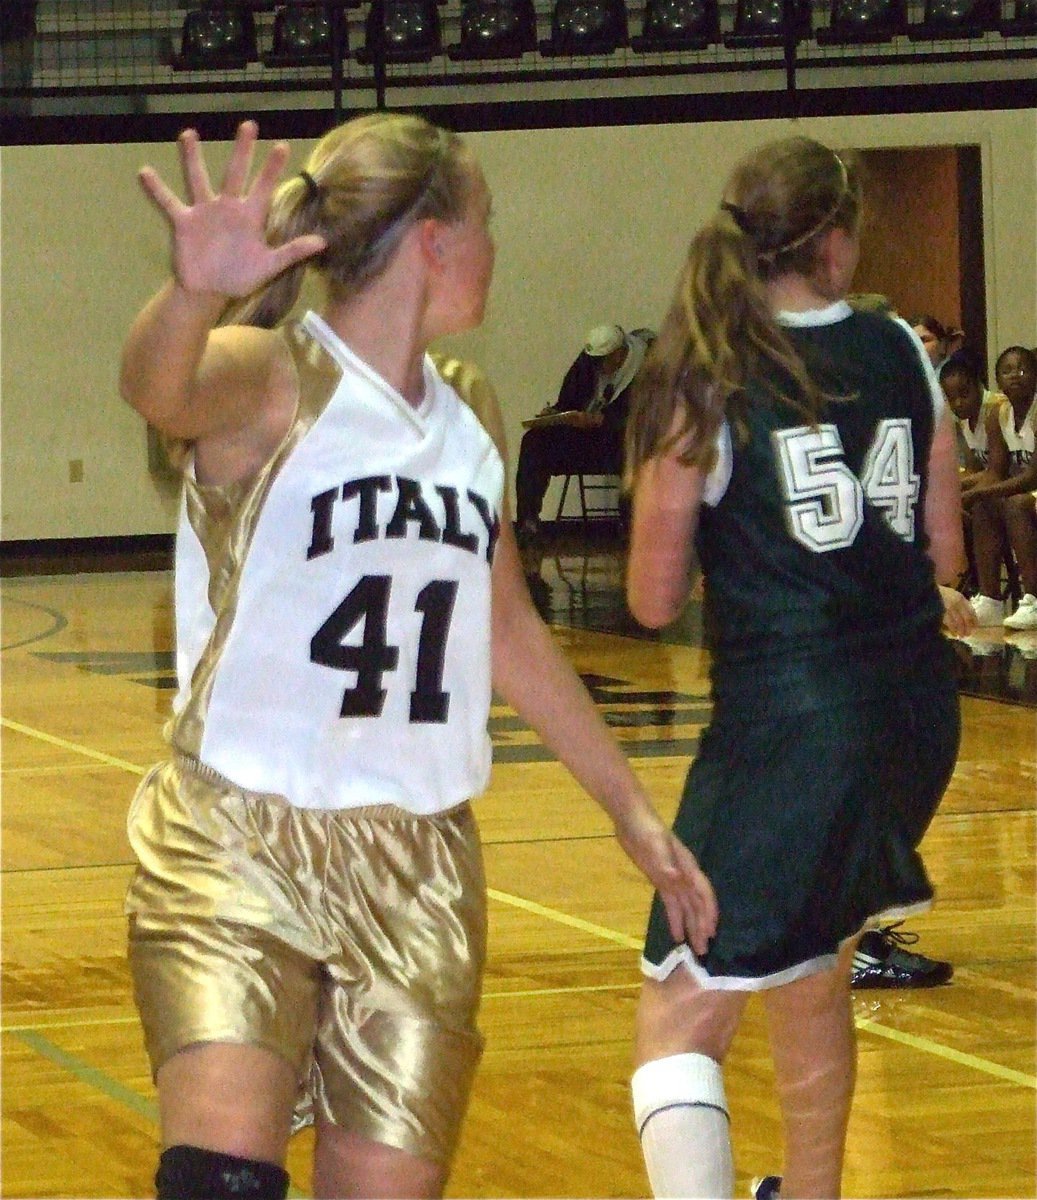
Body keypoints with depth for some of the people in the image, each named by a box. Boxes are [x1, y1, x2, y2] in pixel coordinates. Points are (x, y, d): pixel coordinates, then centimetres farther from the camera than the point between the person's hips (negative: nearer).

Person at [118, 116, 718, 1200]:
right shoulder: (272, 380, -9)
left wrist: (631, 810, 29)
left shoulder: (466, 427, 13)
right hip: (233, 846, -6)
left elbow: (512, 639, 26)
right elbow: (158, 385, -33)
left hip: (416, 871, 6)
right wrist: (192, 297, -56)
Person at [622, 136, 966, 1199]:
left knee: (678, 1025, -6)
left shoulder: (702, 382, -7)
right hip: (915, 712, 6)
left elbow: (654, 599, -3)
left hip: (785, 721, -5)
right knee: (810, 978, 29)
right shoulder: (901, 355, 4)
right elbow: (945, 554, 11)